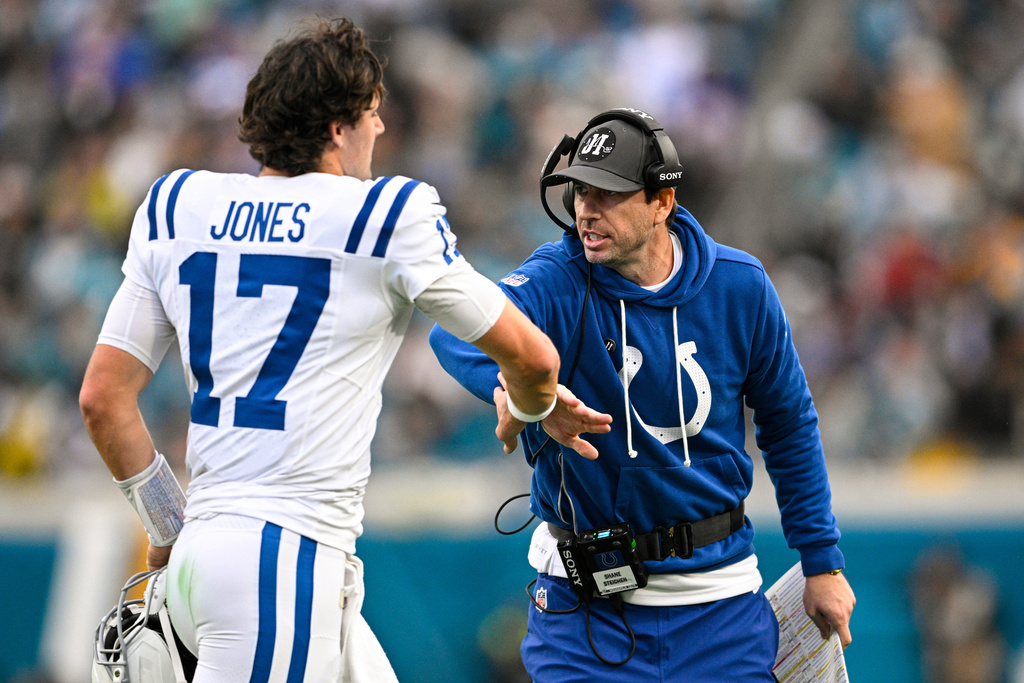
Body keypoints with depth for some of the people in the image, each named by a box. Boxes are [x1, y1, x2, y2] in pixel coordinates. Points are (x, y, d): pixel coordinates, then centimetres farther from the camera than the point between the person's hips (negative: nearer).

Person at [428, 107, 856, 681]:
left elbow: (789, 424, 8)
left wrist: (823, 563, 6)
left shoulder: (740, 287, -5)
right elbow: (458, 332, -34)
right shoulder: (556, 281, -13)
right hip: (586, 600, -1)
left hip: (719, 597, 1)